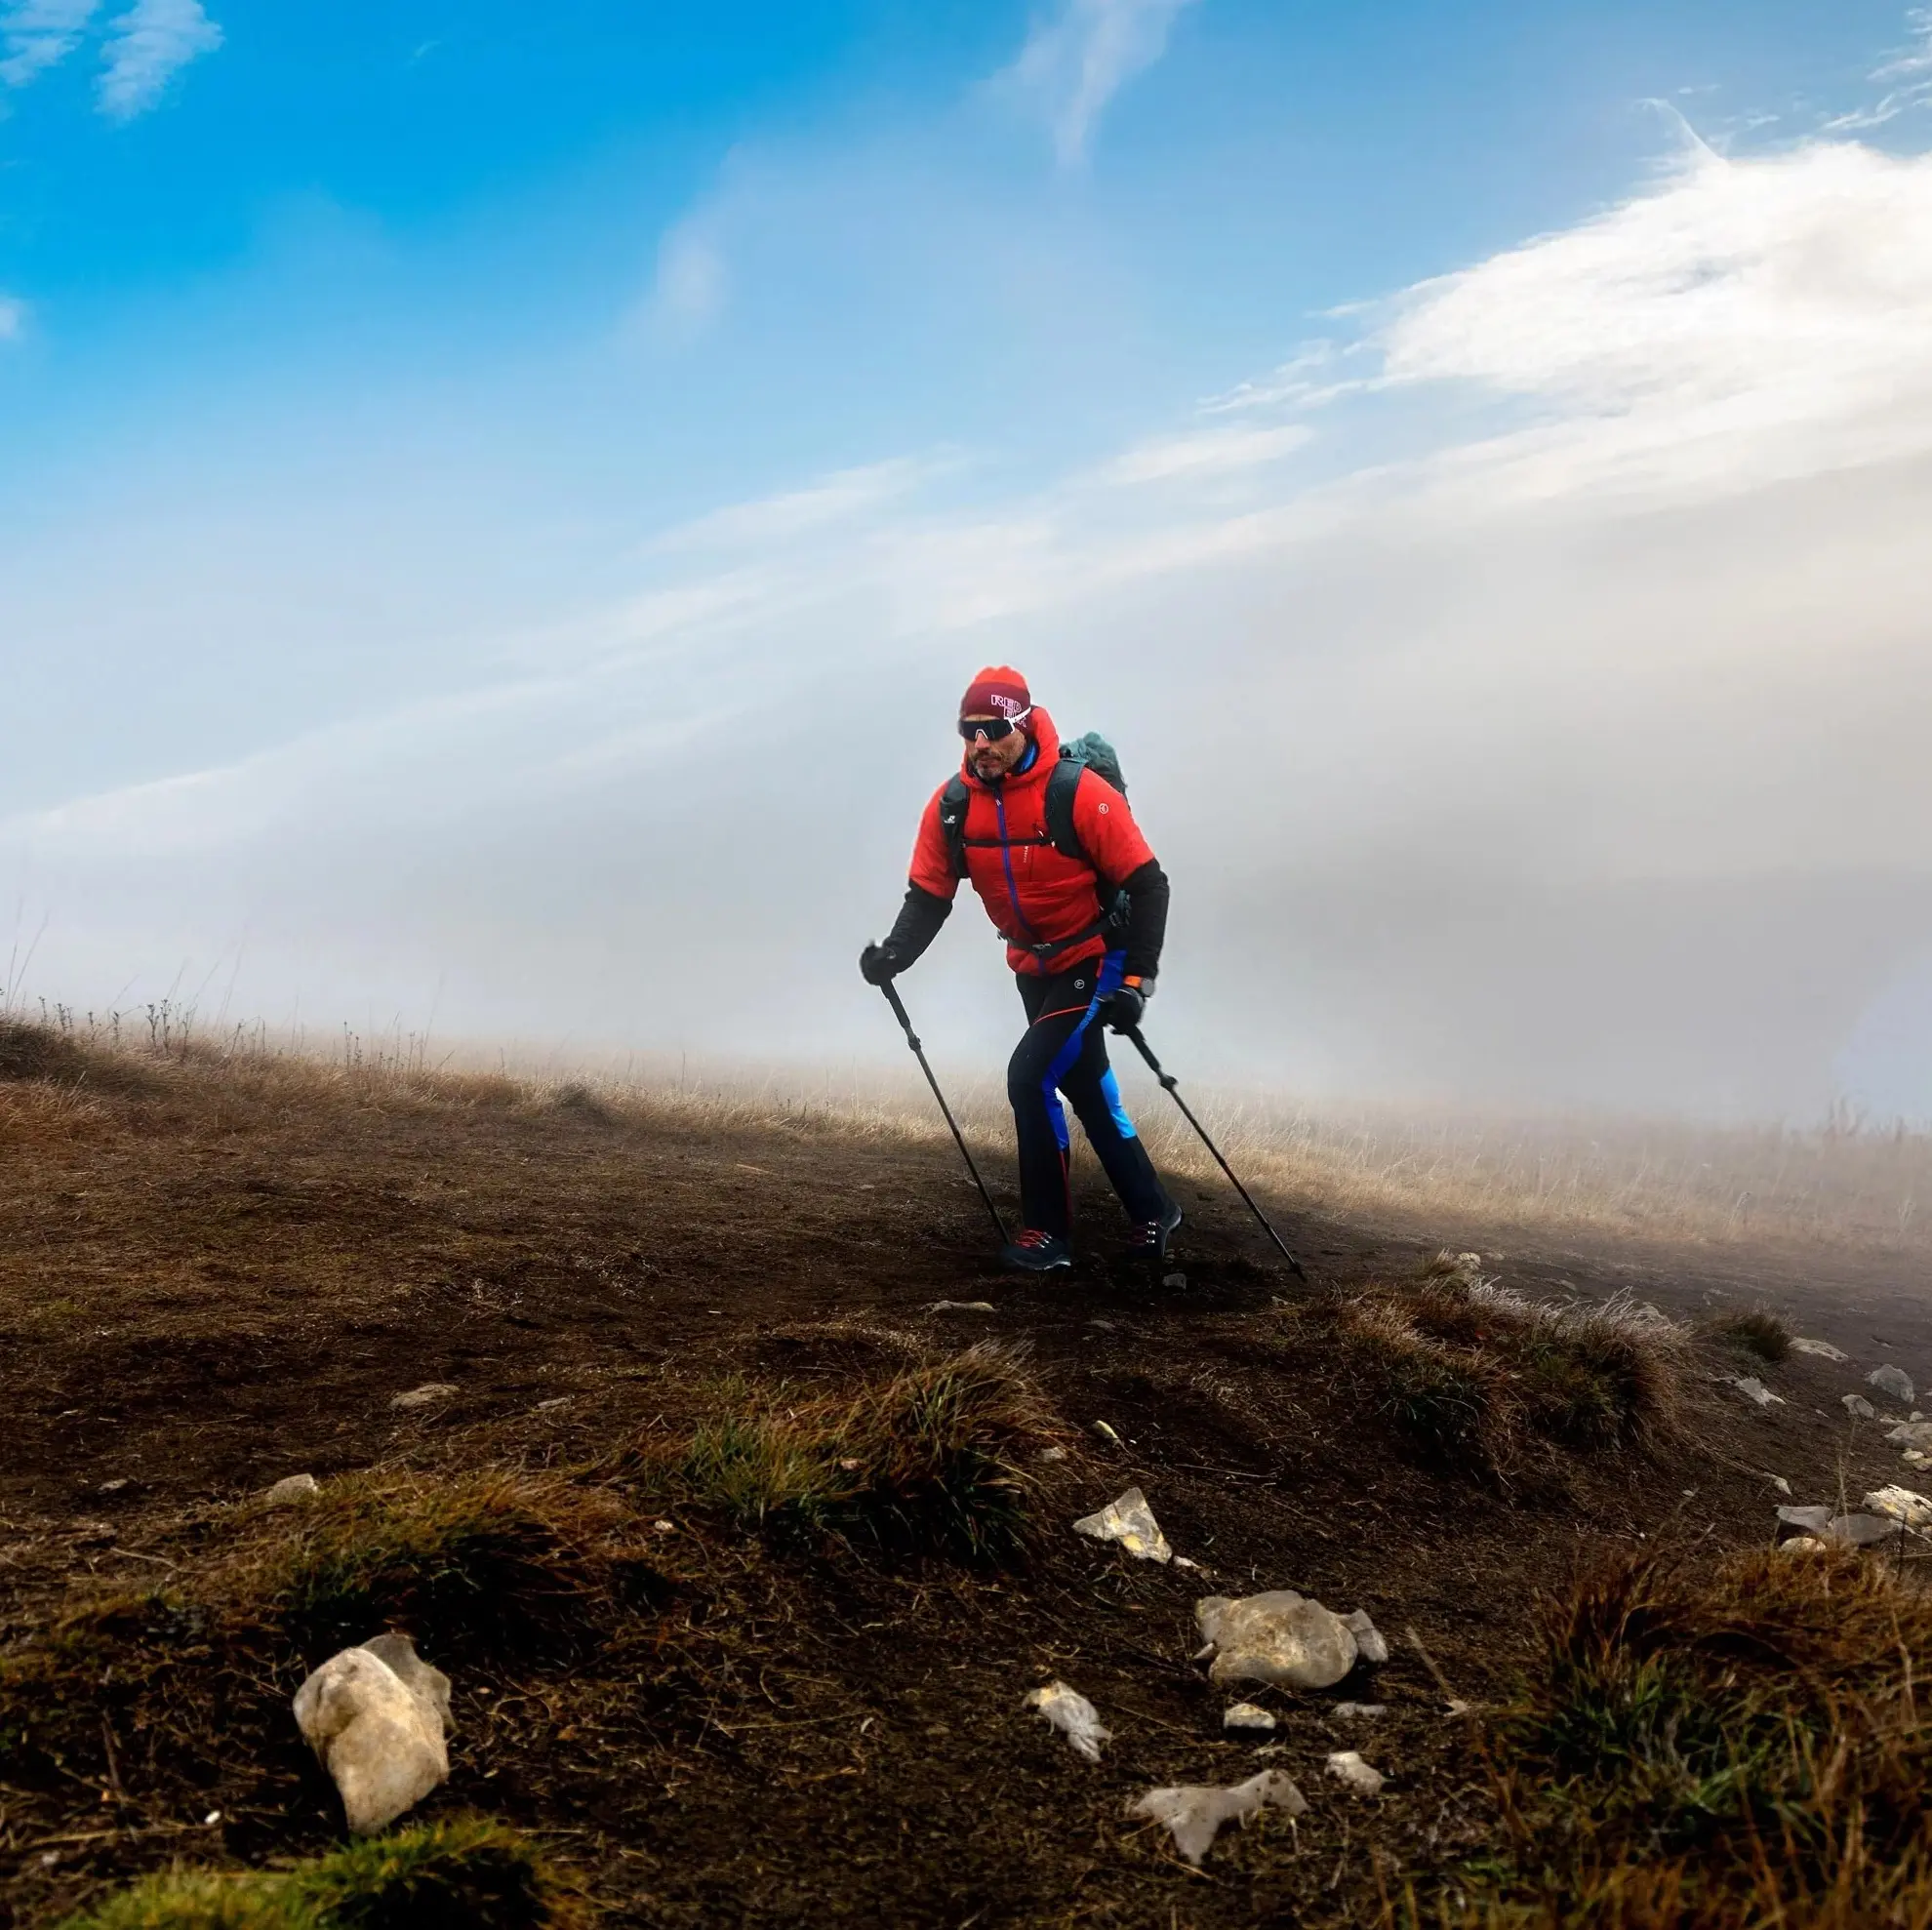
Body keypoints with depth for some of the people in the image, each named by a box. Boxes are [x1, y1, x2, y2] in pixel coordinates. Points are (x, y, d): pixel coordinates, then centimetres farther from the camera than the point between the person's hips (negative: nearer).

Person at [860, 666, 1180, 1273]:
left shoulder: (1079, 793, -24)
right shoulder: (952, 806, -9)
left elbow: (1146, 885, -20)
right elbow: (928, 895, -3)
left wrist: (1137, 978, -26)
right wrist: (894, 953, -21)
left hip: (1096, 961, -6)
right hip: (1034, 970, 6)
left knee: (1032, 1075, -18)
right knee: (1087, 1090, 14)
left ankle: (1049, 1231, -5)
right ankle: (1152, 1211, 31)